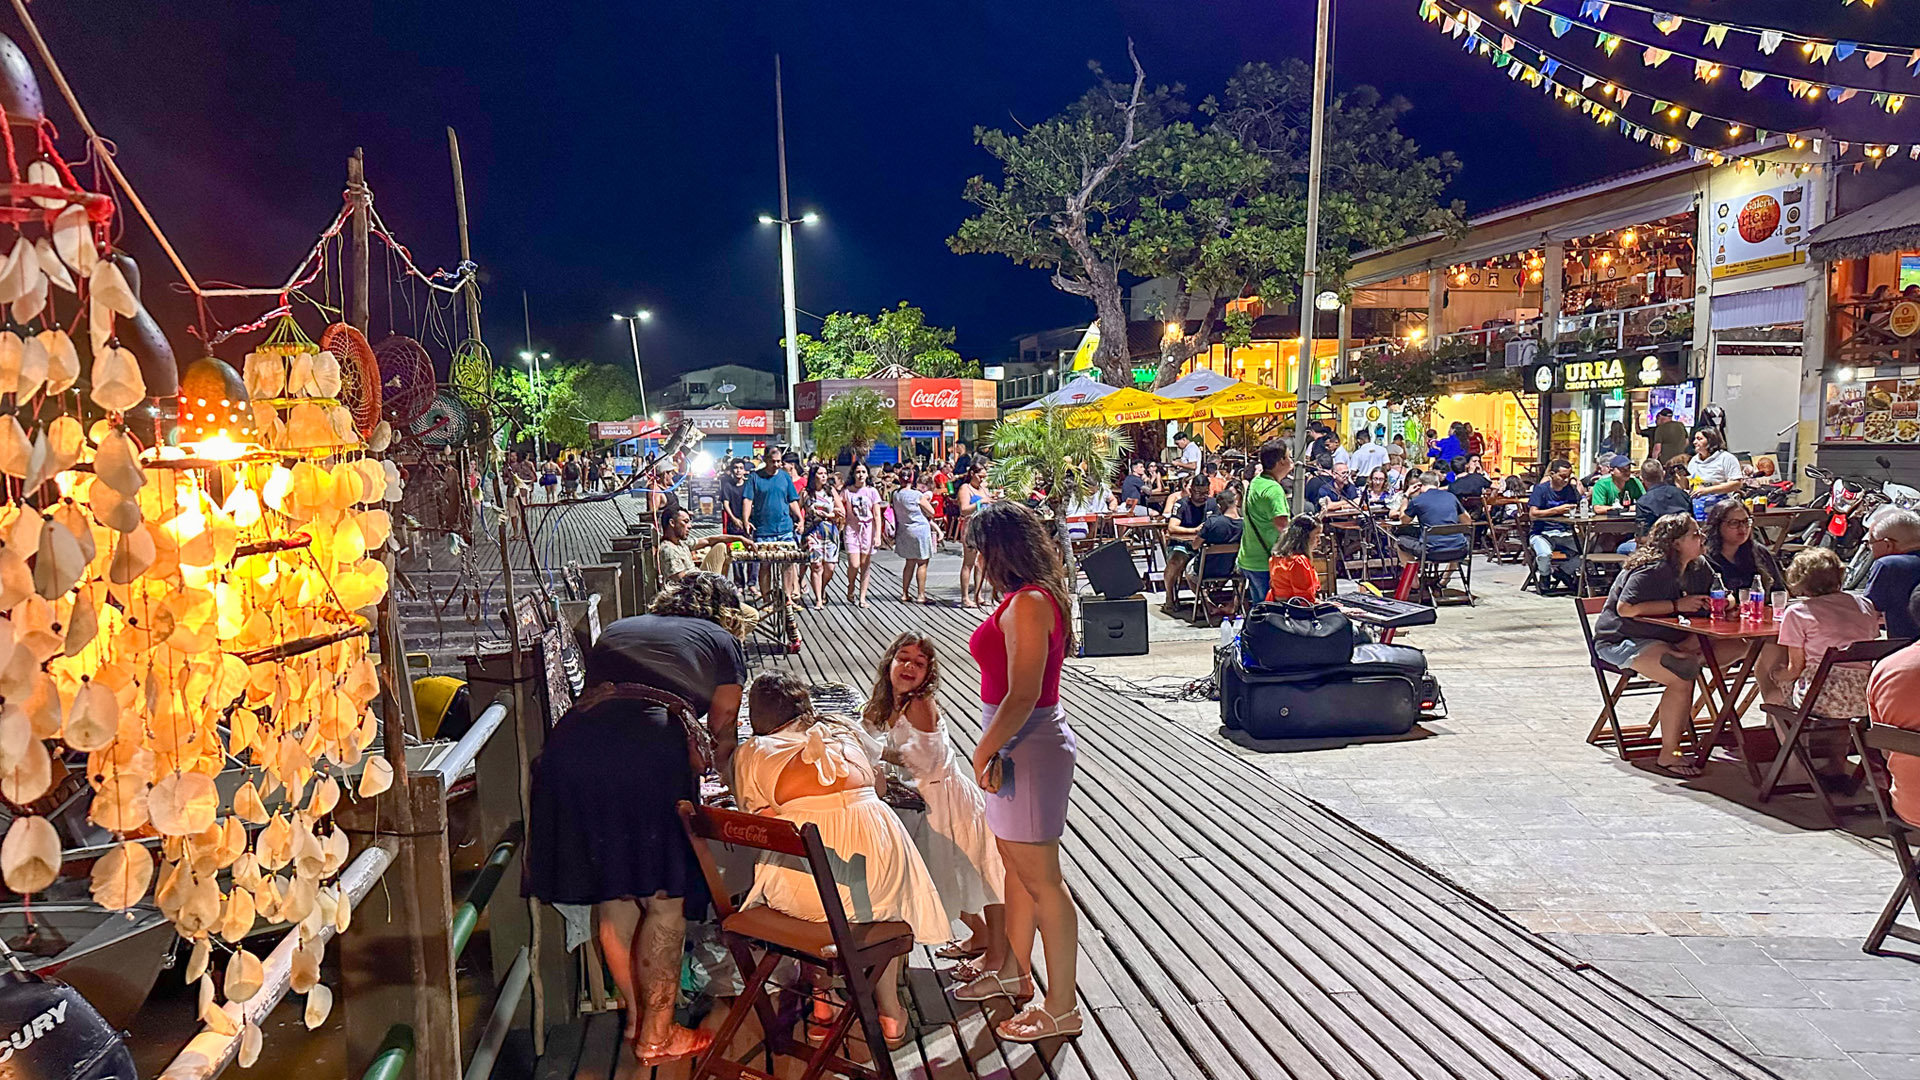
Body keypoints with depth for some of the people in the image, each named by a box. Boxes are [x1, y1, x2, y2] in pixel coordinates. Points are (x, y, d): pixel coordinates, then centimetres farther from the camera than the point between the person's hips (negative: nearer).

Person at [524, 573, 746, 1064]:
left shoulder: (617, 629, 34)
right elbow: (722, 735, 29)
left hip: (572, 742, 5)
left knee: (611, 897, 18)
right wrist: (731, 786, 50)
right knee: (665, 901, 9)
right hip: (652, 751, -4)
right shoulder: (721, 642, 24)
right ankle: (656, 1034, 17)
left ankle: (635, 1014, 32)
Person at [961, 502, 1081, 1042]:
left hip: (1029, 748, -10)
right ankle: (1014, 972, 41)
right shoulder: (1034, 597, 9)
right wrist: (995, 750, 4)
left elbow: (1021, 697, -26)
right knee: (1017, 866, 23)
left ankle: (1062, 1008, 13)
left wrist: (983, 753, -15)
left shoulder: (1027, 604, -22)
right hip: (1020, 747, 10)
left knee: (1041, 880, 0)